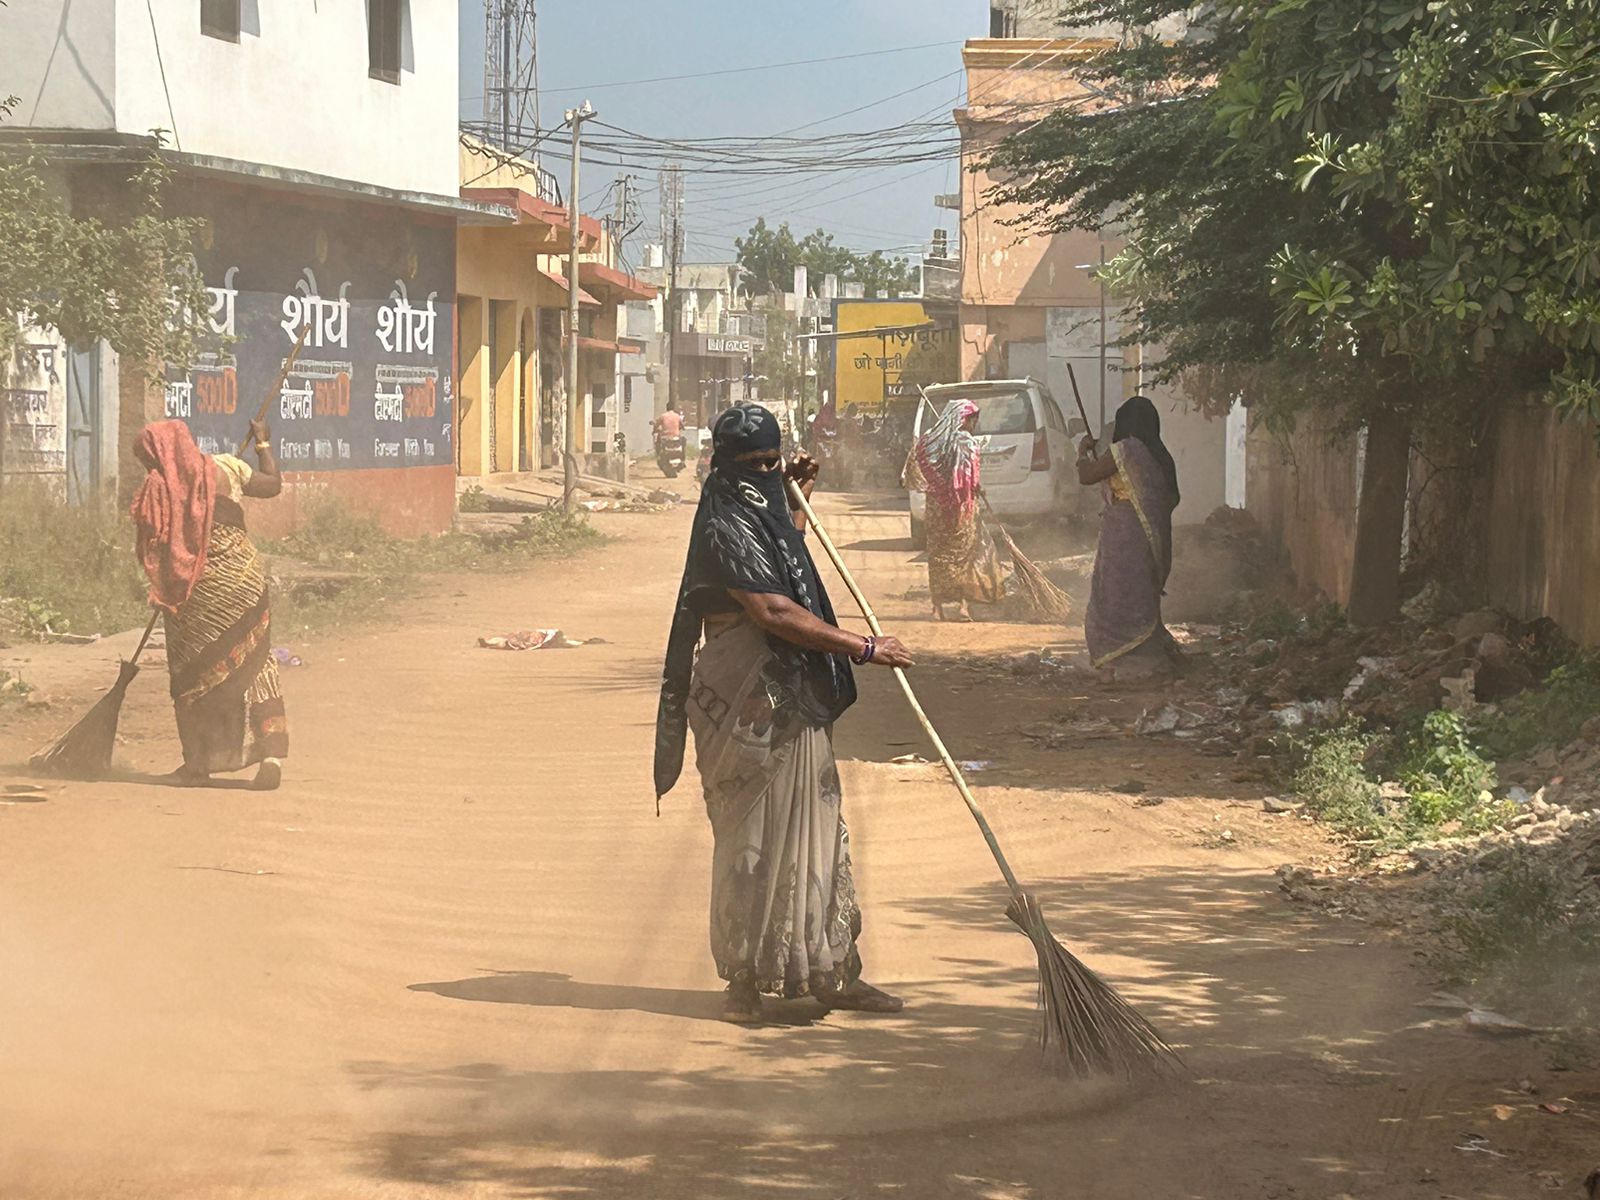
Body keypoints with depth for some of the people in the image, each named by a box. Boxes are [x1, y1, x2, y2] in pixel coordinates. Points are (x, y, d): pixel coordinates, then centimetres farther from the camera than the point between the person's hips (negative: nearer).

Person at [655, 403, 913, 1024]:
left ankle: (833, 973, 17)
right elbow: (773, 612, -24)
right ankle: (745, 980, 8)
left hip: (794, 699, 9)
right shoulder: (725, 526, -15)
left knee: (816, 831, 11)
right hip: (750, 699, -9)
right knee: (751, 836, -2)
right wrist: (864, 648, -22)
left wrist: (798, 496, 25)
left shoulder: (766, 512, 14)